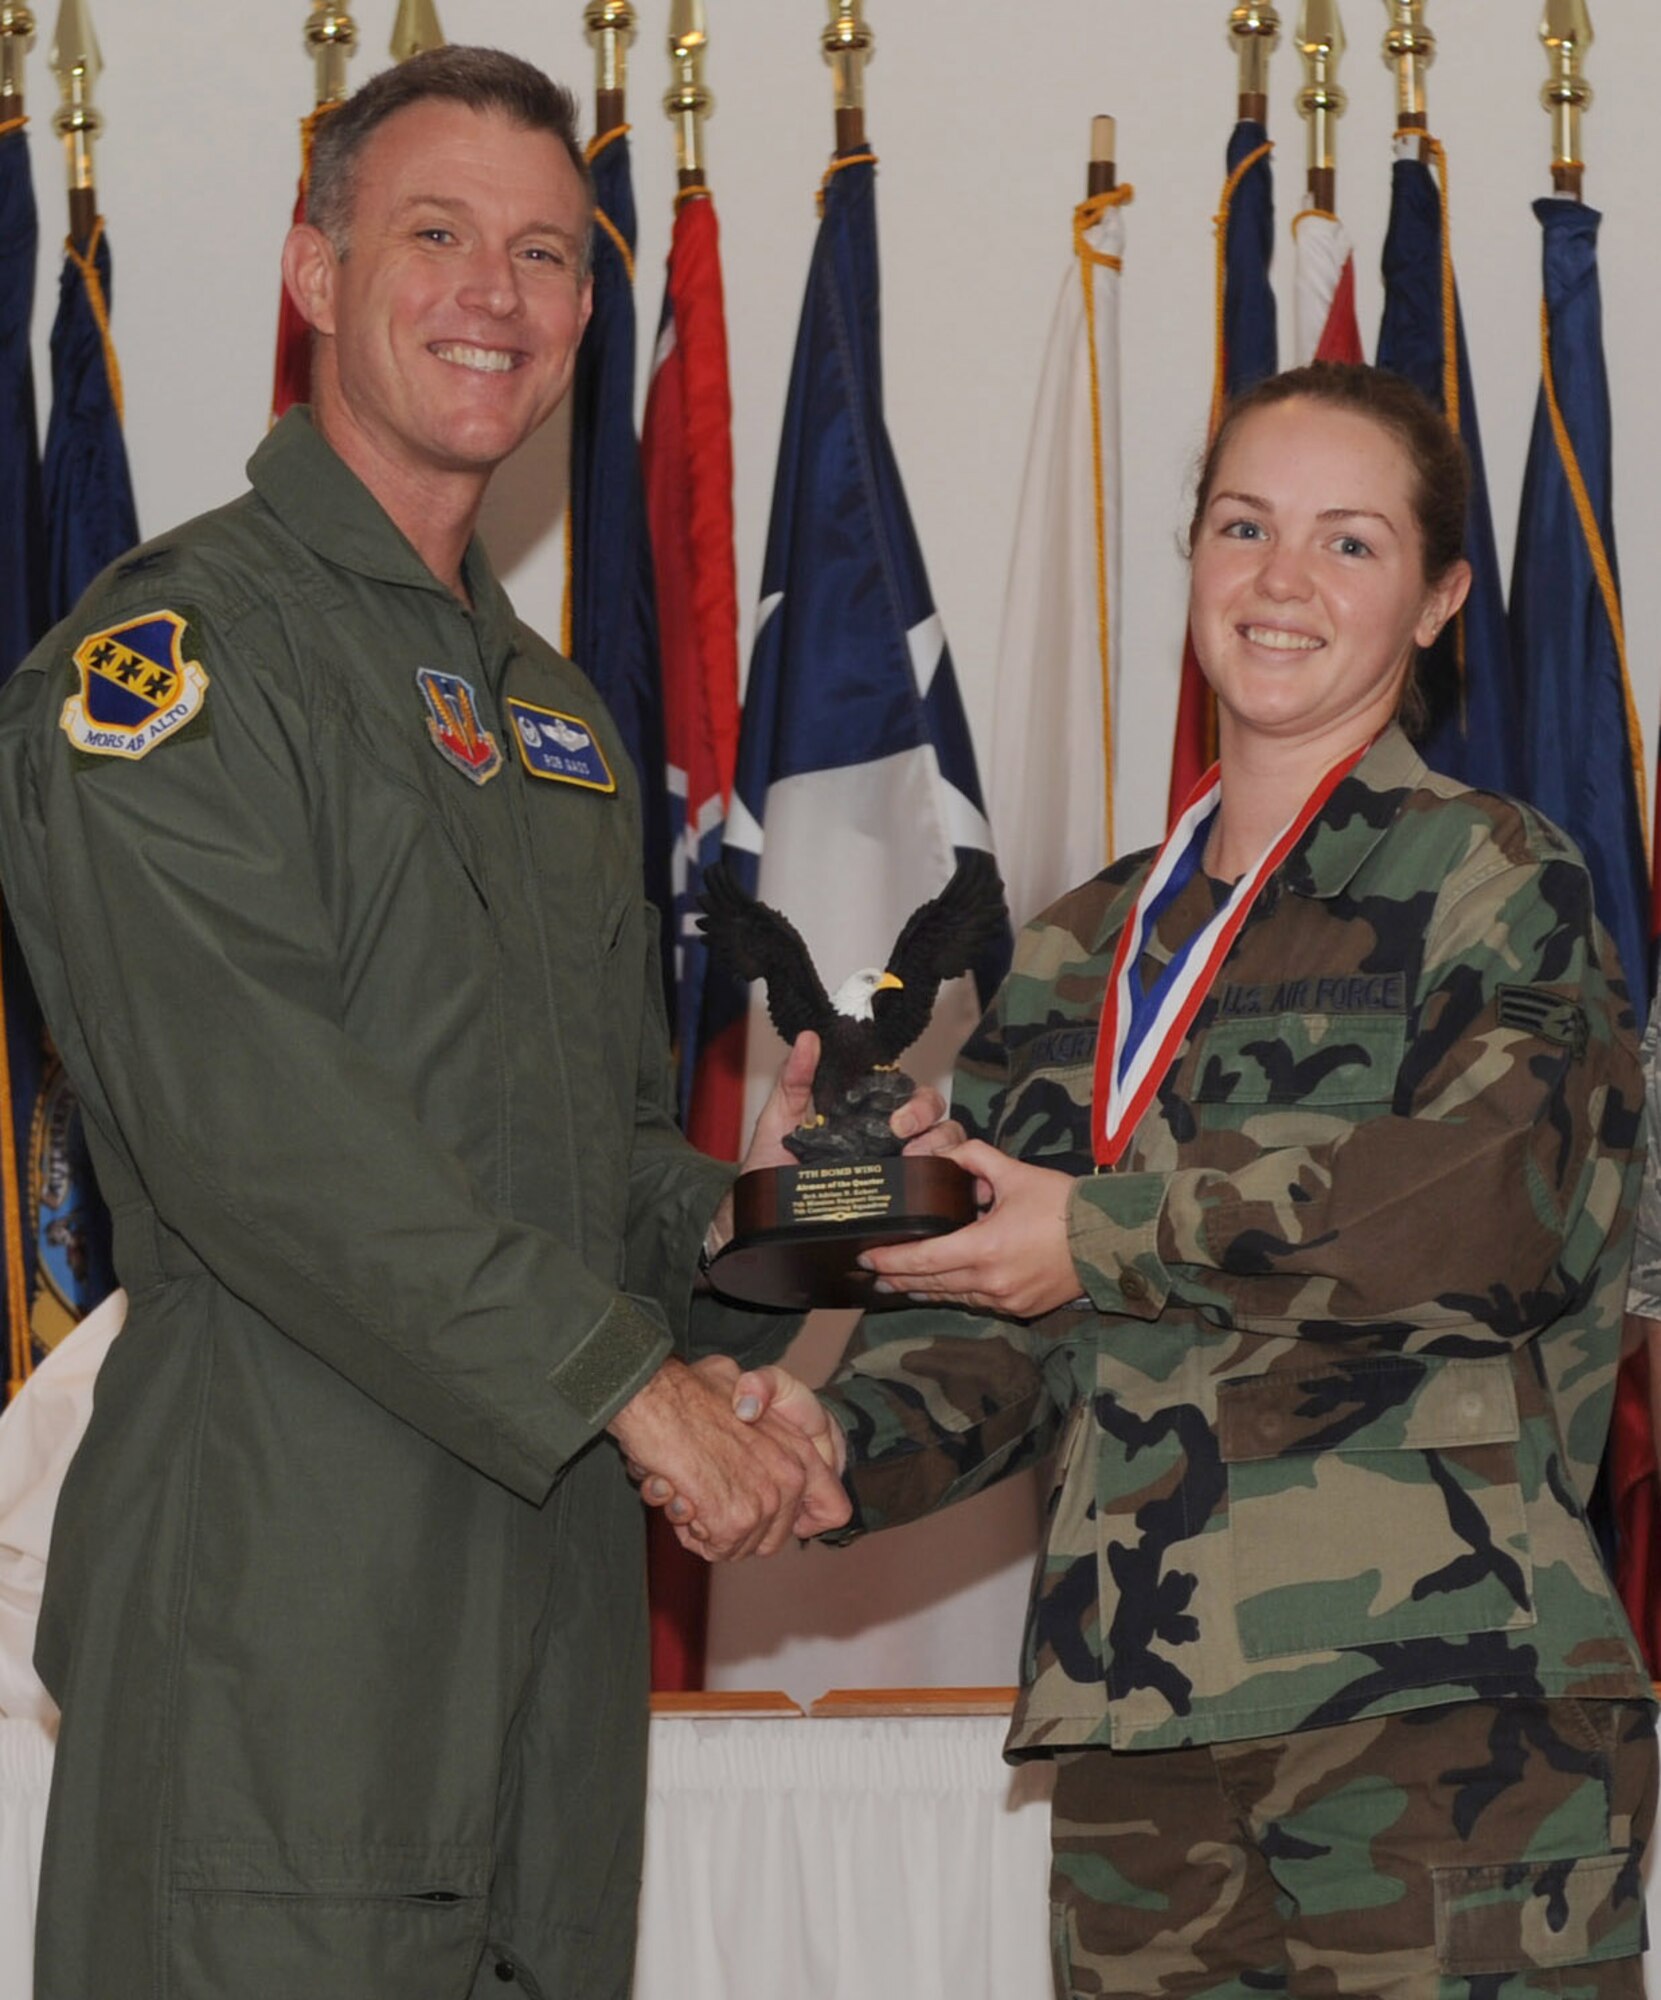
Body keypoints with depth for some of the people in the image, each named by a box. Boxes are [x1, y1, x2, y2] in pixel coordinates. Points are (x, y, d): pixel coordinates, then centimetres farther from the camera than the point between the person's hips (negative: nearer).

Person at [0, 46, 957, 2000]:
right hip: (279, 1601, -8)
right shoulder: (166, 650, -6)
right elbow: (253, 1128, -17)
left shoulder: (554, 710, 21)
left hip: (550, 1588, 8)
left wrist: (728, 1215, 3)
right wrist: (630, 1380, -18)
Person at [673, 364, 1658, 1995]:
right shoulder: (1081, 955, 19)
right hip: (1139, 1718, 5)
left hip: (1445, 1695, -5)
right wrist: (844, 1432, -6)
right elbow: (996, 1333, 15)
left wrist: (1108, 1239, -10)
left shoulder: (1487, 881, 3)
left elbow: (1498, 1209, -14)